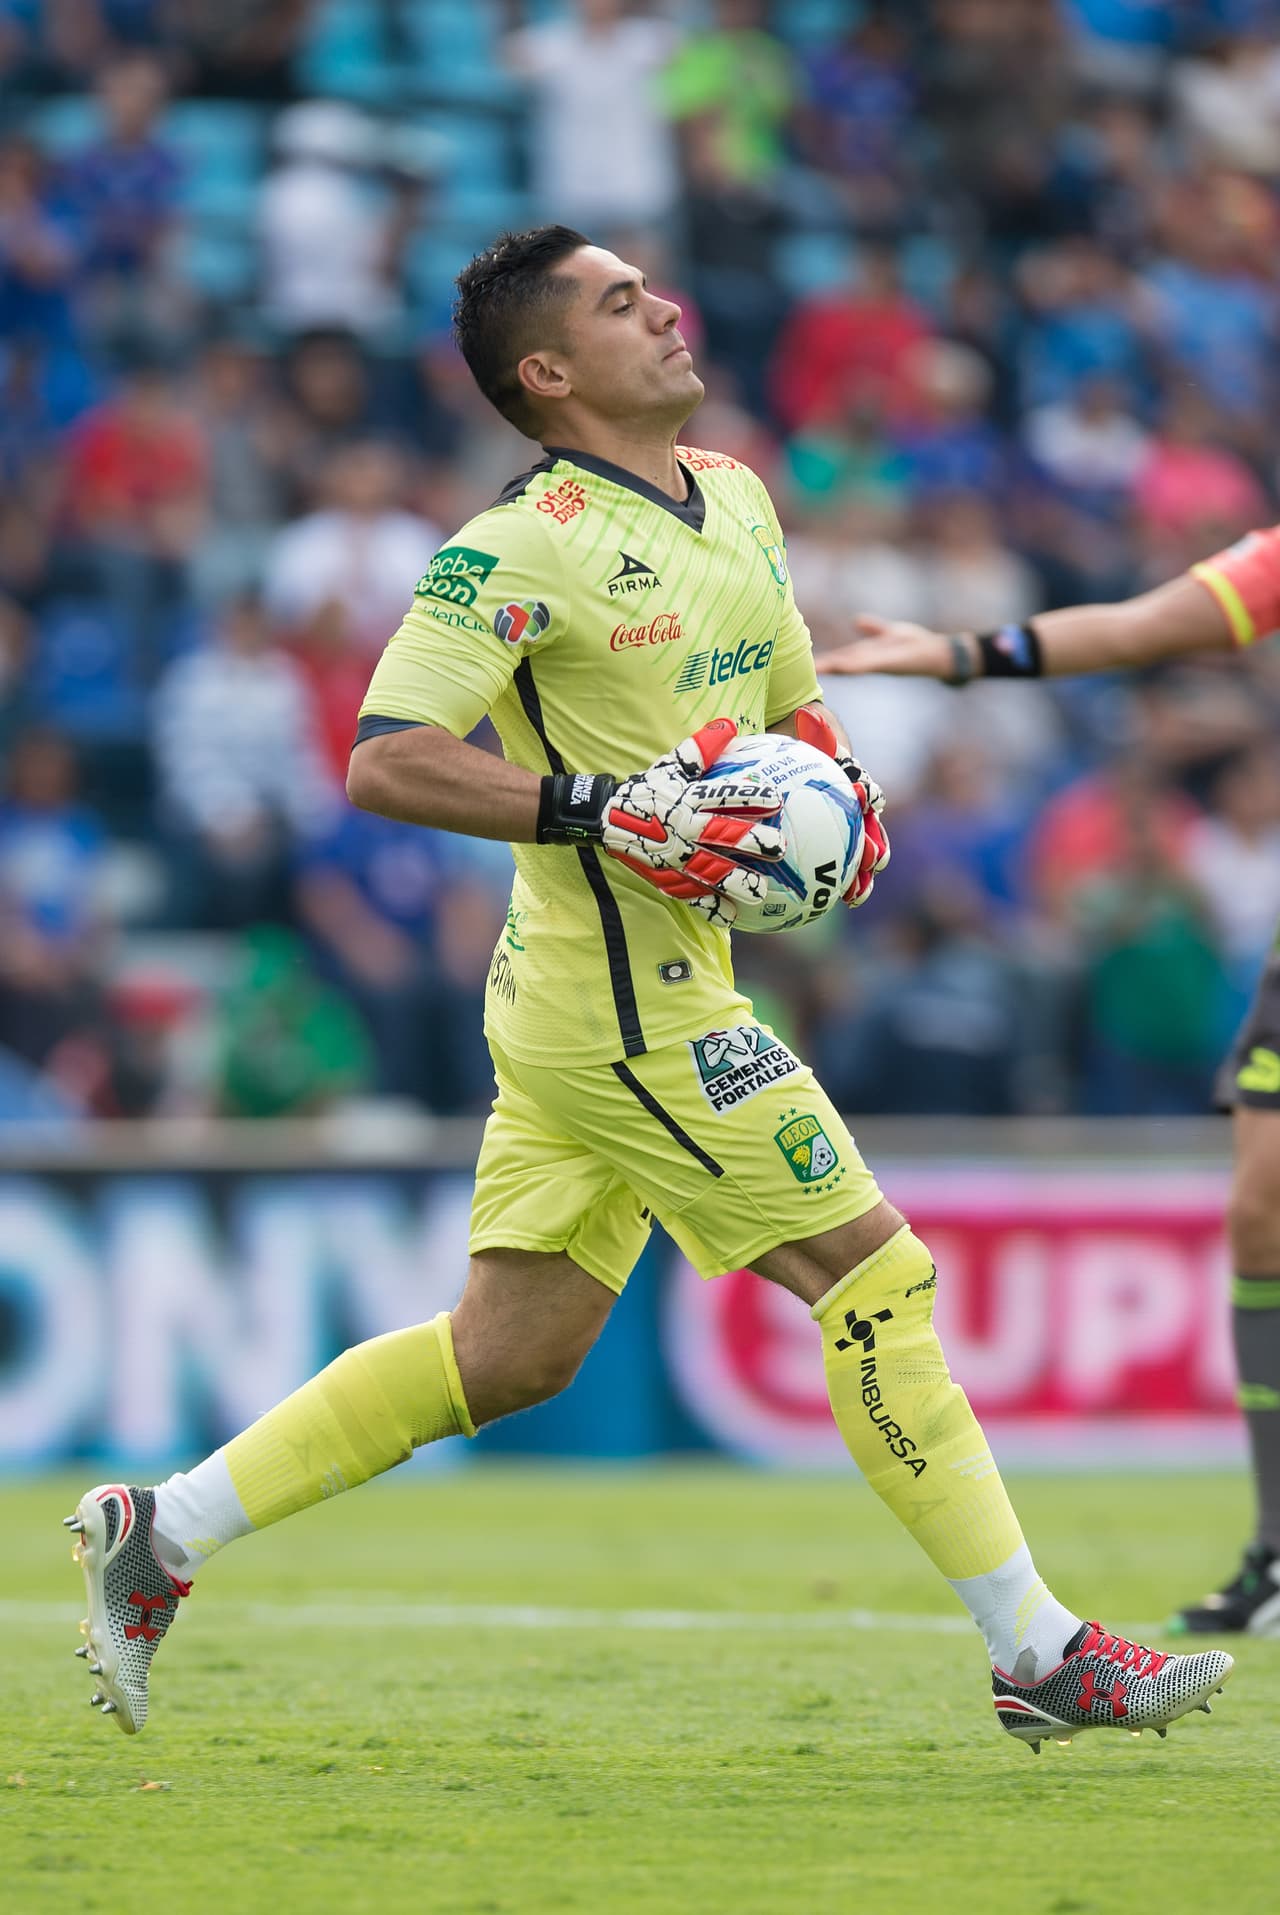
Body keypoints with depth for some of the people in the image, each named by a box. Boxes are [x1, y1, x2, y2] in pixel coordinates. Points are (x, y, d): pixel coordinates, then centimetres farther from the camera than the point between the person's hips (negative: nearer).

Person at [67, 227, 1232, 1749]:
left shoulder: (734, 495, 12)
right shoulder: (524, 549, -14)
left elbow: (789, 704, 27)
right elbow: (385, 761, -20)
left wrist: (839, 786, 5)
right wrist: (607, 810, -25)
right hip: (627, 1000, -9)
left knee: (508, 1354, 11)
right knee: (876, 1281, -6)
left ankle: (163, 1535, 18)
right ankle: (1038, 1653, 1)